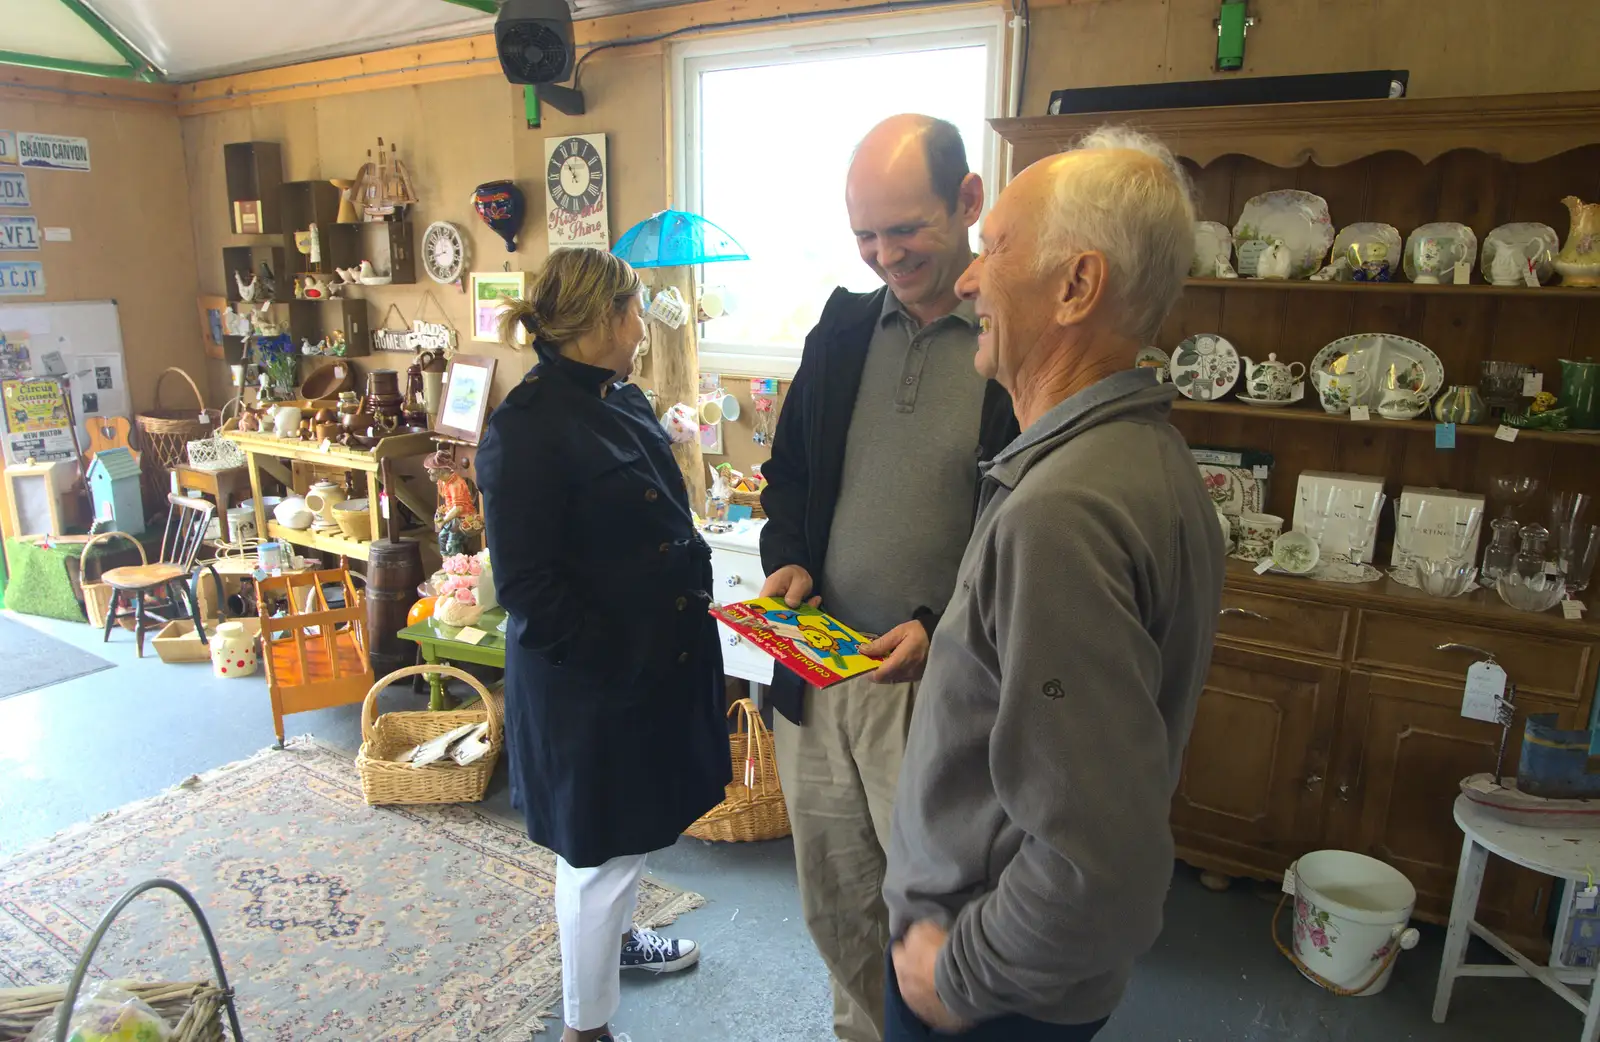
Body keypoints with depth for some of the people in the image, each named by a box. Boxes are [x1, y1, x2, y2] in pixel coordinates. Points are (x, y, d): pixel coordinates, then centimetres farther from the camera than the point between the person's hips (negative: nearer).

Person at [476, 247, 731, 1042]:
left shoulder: (620, 398, 7)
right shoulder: (527, 428, -20)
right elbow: (526, 584, -21)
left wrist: (691, 590, 6)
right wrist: (619, 654, -18)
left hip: (659, 656, 9)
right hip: (591, 678, -9)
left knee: (633, 825, 27)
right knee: (601, 847, 8)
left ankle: (612, 935, 53)